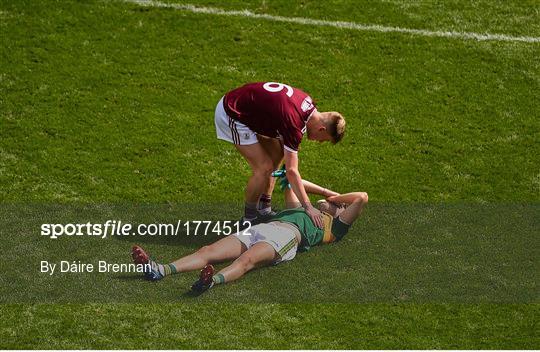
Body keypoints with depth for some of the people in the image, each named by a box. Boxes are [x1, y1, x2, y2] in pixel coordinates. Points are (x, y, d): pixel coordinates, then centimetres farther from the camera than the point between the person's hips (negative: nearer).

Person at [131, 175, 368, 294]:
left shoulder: (334, 226, 23)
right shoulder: (304, 211, 43)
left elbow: (361, 198, 15)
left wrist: (336, 197, 31)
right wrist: (326, 191, 55)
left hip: (288, 234, -7)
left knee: (248, 259, -39)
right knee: (209, 251, -18)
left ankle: (214, 280, -69)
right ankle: (160, 270, -39)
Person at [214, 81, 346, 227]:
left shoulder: (307, 102, -3)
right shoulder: (294, 125, -29)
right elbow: (291, 171, -26)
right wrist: (308, 207, -24)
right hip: (231, 115, -10)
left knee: (277, 154, 12)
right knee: (264, 167, -11)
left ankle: (264, 210, 21)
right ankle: (249, 219, 6)